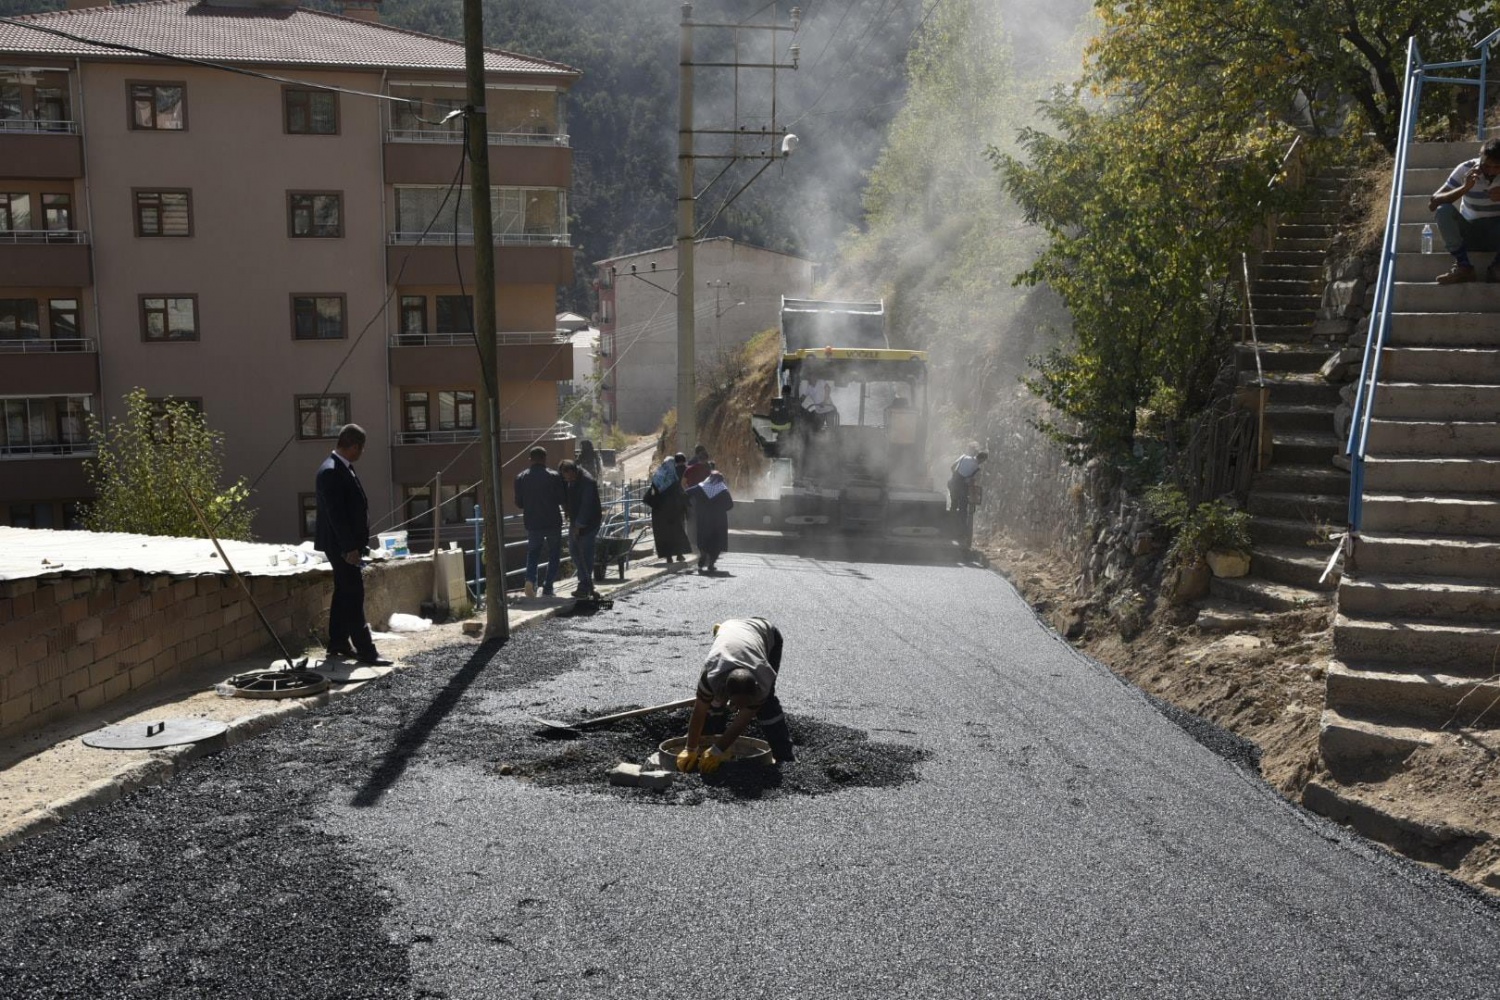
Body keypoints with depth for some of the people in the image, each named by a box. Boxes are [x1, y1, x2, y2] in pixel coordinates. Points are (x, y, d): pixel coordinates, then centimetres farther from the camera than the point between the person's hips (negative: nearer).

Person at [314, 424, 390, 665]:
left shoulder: (342, 468, 11)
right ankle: (365, 650, -8)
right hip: (341, 544, -10)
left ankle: (338, 643, 25)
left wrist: (356, 544, 17)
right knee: (354, 595, -9)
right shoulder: (331, 472, -19)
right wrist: (349, 547, -23)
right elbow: (336, 514, -23)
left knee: (344, 592, 16)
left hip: (348, 543, 10)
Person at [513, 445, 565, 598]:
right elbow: (563, 500, -5)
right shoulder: (554, 477, -9)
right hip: (553, 522, -2)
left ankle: (530, 579, -6)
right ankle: (547, 588, 4)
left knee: (533, 552, 19)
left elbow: (518, 505, 3)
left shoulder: (521, 478, -1)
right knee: (554, 556, 11)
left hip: (532, 523, 2)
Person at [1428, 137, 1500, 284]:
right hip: (1470, 231, 1)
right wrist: (1464, 188, -34)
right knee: (1443, 209, -28)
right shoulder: (1465, 170, -13)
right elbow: (1432, 204, -20)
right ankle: (1463, 266, -23)